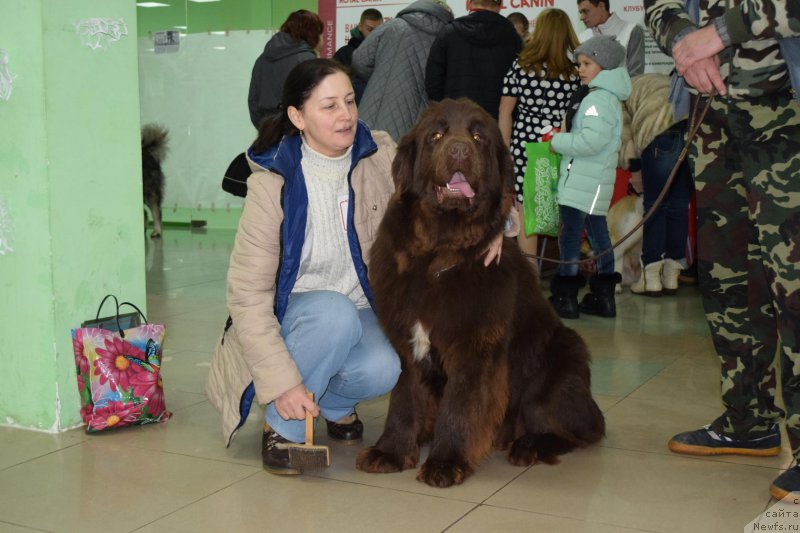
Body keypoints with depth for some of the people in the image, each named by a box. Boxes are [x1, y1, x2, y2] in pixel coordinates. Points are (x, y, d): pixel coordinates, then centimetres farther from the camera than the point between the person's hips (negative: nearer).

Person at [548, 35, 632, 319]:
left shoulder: (599, 98, -14)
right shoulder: (606, 97, 19)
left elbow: (592, 140, -25)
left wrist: (558, 142, -13)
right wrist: (563, 141, 9)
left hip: (583, 179, -11)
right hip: (596, 180, 11)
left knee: (570, 236, -8)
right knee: (598, 235, 13)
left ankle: (565, 298, -6)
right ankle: (604, 297, 19)